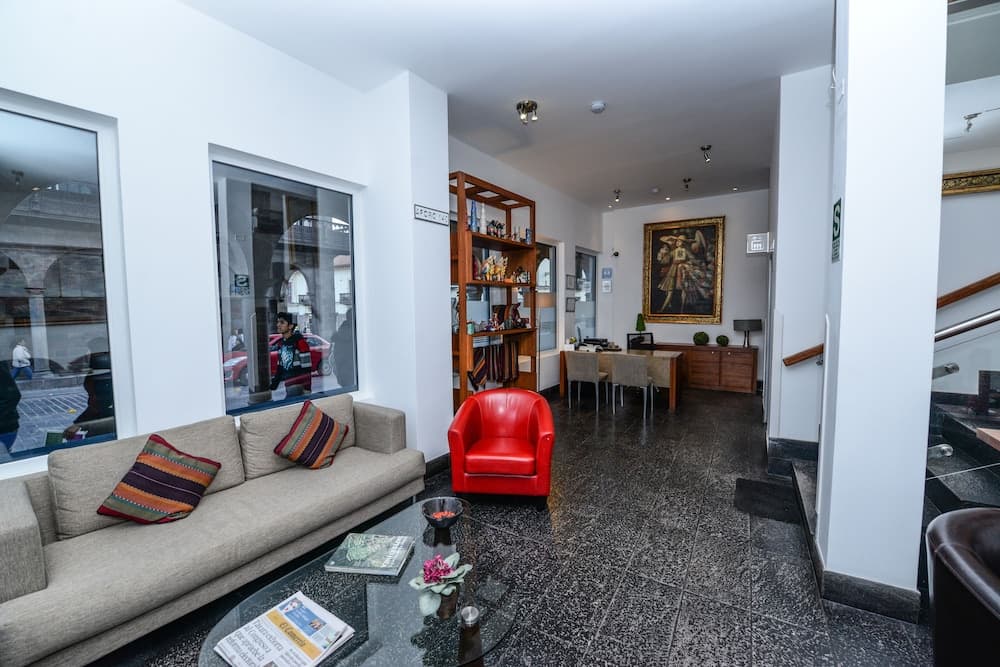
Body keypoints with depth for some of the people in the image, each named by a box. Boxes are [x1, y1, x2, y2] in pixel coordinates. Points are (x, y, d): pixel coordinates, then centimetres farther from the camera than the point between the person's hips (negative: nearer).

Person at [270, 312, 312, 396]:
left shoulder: (299, 341, -13)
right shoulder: (281, 343, 10)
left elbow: (307, 368, -15)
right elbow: (280, 366, 20)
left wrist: (307, 389, -17)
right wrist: (275, 381, 18)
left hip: (300, 386, -8)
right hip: (288, 386, 8)